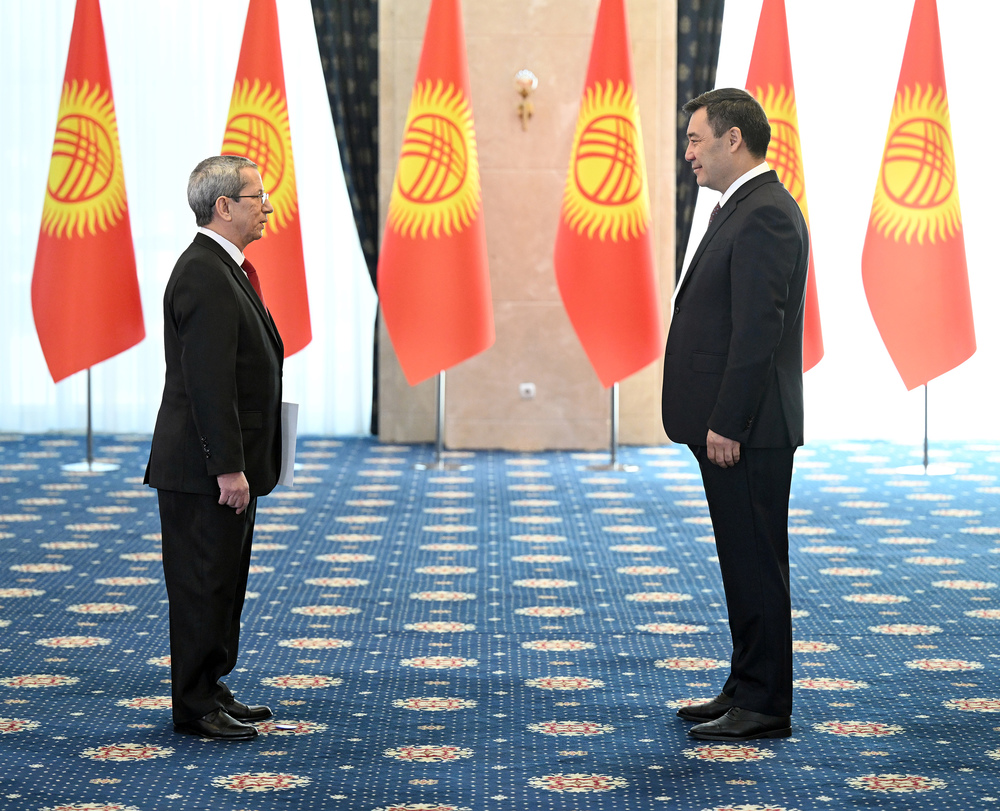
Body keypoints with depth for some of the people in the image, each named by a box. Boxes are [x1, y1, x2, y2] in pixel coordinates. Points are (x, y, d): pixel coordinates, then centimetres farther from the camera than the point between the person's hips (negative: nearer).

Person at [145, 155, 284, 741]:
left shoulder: (223, 270, 15)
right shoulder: (204, 276, -19)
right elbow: (207, 382, -23)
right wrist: (228, 468, -24)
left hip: (229, 465, 11)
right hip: (205, 470, -11)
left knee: (224, 583, 16)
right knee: (203, 584, -2)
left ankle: (211, 690, 26)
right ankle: (195, 709, 5)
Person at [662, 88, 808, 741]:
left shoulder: (765, 213, -16)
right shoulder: (745, 209, 17)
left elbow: (758, 327, -22)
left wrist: (726, 424, -22)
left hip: (748, 429, -11)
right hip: (731, 426, 11)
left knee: (757, 564, -4)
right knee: (744, 563, 14)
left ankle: (765, 707, 1)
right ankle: (748, 689, 22)